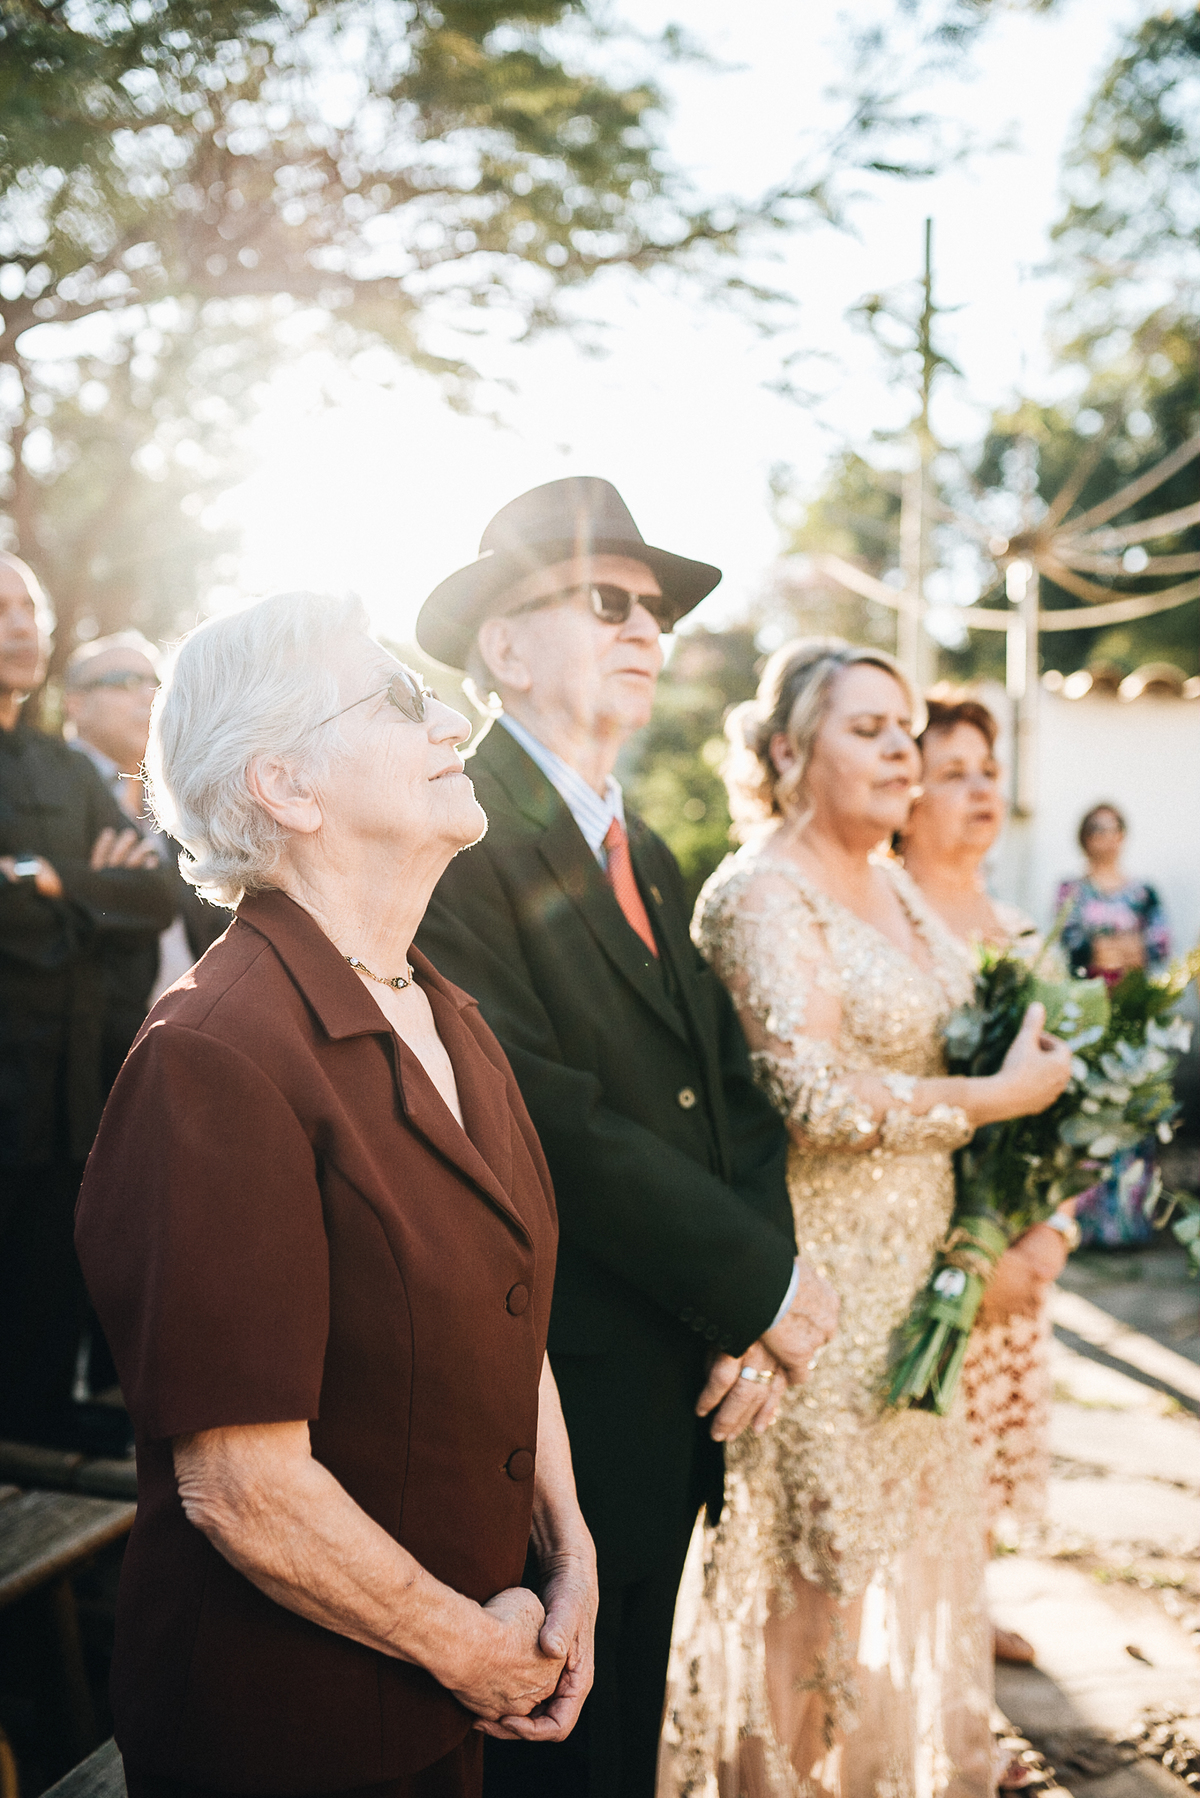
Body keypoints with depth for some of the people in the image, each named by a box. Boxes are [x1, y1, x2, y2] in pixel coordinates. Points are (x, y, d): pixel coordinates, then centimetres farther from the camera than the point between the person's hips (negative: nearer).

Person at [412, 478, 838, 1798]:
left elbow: (733, 1103, 9)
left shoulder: (643, 858, 14)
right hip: (540, 1425, -8)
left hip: (672, 1415, 8)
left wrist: (756, 1334, -5)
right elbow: (547, 1121, -24)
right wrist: (766, 1291, -14)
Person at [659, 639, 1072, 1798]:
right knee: (815, 1555, 4)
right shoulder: (762, 894, -15)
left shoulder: (895, 888, 11)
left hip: (912, 1264, 8)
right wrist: (1005, 1095, -15)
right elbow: (822, 1095, -24)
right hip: (824, 1276, -8)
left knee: (901, 1525, 19)